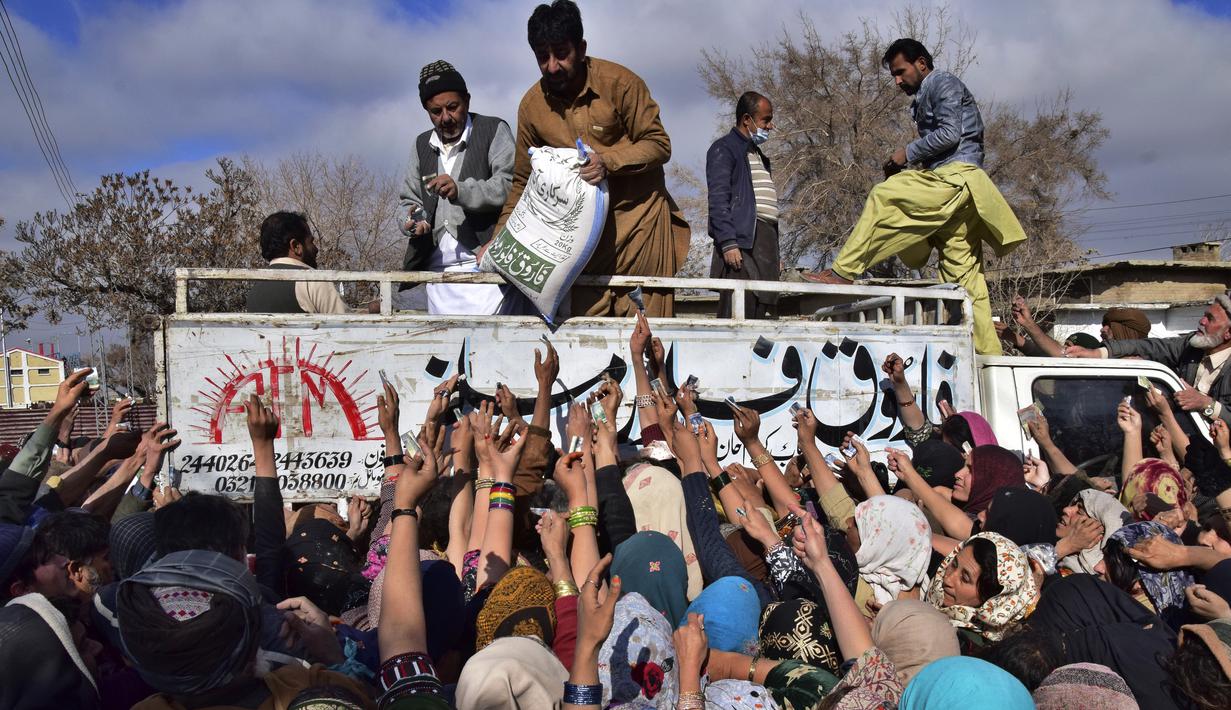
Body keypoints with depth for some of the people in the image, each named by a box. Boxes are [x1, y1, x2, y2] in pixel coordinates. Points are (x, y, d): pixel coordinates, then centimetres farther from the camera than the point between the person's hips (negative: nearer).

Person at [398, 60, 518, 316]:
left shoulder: (493, 130, 5)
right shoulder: (422, 145, 20)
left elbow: (510, 184, -9)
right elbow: (407, 198, 27)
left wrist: (461, 190, -23)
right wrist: (412, 221, 3)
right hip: (437, 270, 5)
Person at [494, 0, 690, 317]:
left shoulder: (620, 83, -13)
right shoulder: (531, 105, -1)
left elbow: (659, 144, -9)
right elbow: (523, 182, 7)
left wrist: (608, 161, -25)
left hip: (638, 213, -3)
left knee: (647, 320, -1)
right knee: (586, 316, 1)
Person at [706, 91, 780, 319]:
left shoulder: (760, 157, 27)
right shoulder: (723, 149, 1)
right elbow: (718, 199, -9)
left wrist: (773, 252, 19)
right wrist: (728, 243, -20)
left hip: (766, 241, 8)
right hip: (741, 241, -8)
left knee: (764, 313, 2)